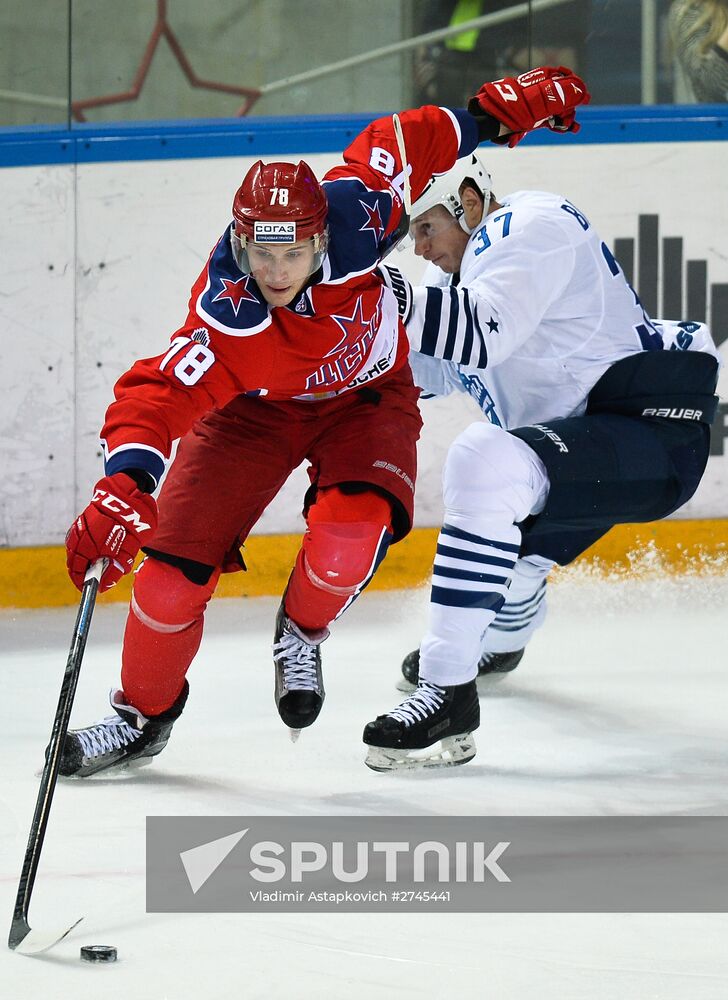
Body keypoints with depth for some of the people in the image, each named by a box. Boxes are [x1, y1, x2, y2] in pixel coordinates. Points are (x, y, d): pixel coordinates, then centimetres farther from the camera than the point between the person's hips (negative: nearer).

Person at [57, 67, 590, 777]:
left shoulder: (353, 209, -32)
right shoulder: (226, 318, -39)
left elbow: (401, 142, -13)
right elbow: (156, 395, -46)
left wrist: (496, 112, -5)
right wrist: (123, 484, -63)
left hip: (366, 396, 1)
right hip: (254, 406, -1)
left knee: (351, 531, -27)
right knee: (177, 562, -9)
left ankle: (301, 635, 6)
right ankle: (142, 716, 17)